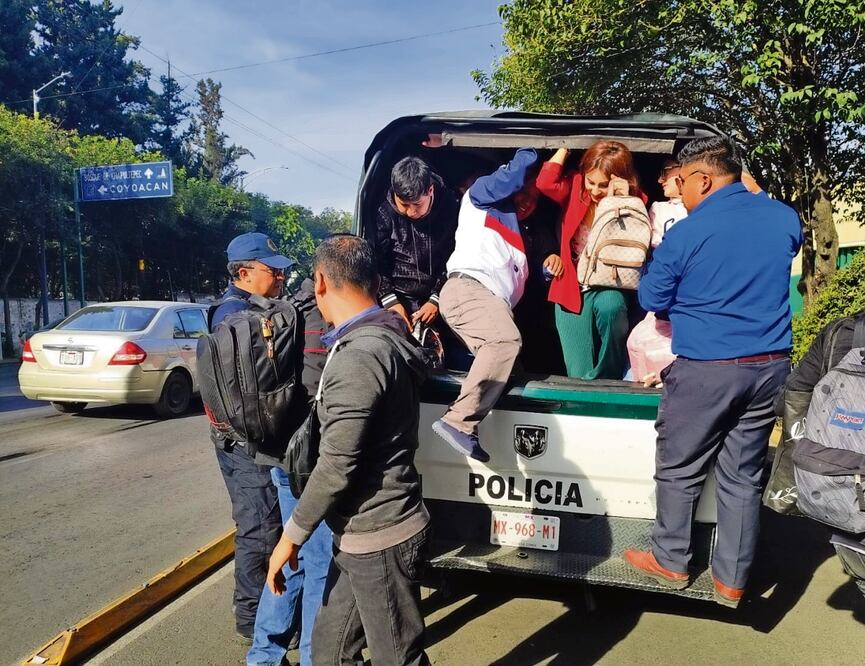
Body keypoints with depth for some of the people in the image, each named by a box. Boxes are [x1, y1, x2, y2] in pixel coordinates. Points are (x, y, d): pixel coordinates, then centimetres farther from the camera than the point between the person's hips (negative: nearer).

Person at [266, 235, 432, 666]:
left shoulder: (358, 357, -23)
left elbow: (337, 466, -22)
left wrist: (292, 536, -11)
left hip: (379, 540, -9)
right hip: (363, 535, 9)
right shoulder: (385, 338, 8)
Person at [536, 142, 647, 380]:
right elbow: (546, 183, -22)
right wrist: (564, 149, -10)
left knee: (610, 306, -38)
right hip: (573, 289, 1)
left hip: (609, 289, 0)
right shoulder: (575, 186, -1)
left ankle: (610, 378, -13)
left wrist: (624, 200, -24)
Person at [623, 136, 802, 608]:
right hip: (769, 368, 5)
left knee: (679, 471, 12)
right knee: (742, 476, 13)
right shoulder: (785, 217, 3)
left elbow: (651, 298, 0)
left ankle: (670, 561, 26)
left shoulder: (685, 234, -13)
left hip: (705, 370, -5)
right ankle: (731, 581, 24)